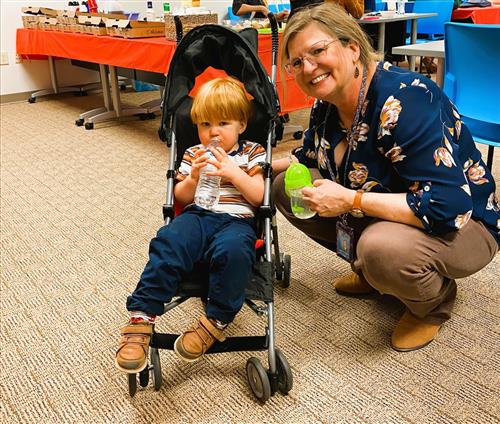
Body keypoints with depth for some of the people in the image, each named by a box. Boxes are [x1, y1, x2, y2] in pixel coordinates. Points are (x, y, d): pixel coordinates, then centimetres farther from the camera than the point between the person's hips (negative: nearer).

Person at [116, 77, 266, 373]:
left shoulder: (252, 153, 15)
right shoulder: (193, 155, 21)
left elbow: (257, 196, 4)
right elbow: (181, 198, 16)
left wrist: (233, 172, -10)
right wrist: (193, 178, -4)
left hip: (236, 221, -2)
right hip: (198, 216, 2)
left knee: (233, 250, -38)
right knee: (168, 243, -31)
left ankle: (215, 322, -24)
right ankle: (141, 317, -32)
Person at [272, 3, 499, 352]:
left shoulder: (404, 100, -30)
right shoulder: (327, 105, -6)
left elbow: (446, 206, -35)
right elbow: (311, 157, 15)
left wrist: (350, 201, -32)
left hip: (460, 224, -7)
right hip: (375, 218, 8)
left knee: (381, 246, -40)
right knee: (286, 189, 0)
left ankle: (435, 304, -3)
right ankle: (370, 270, 13)